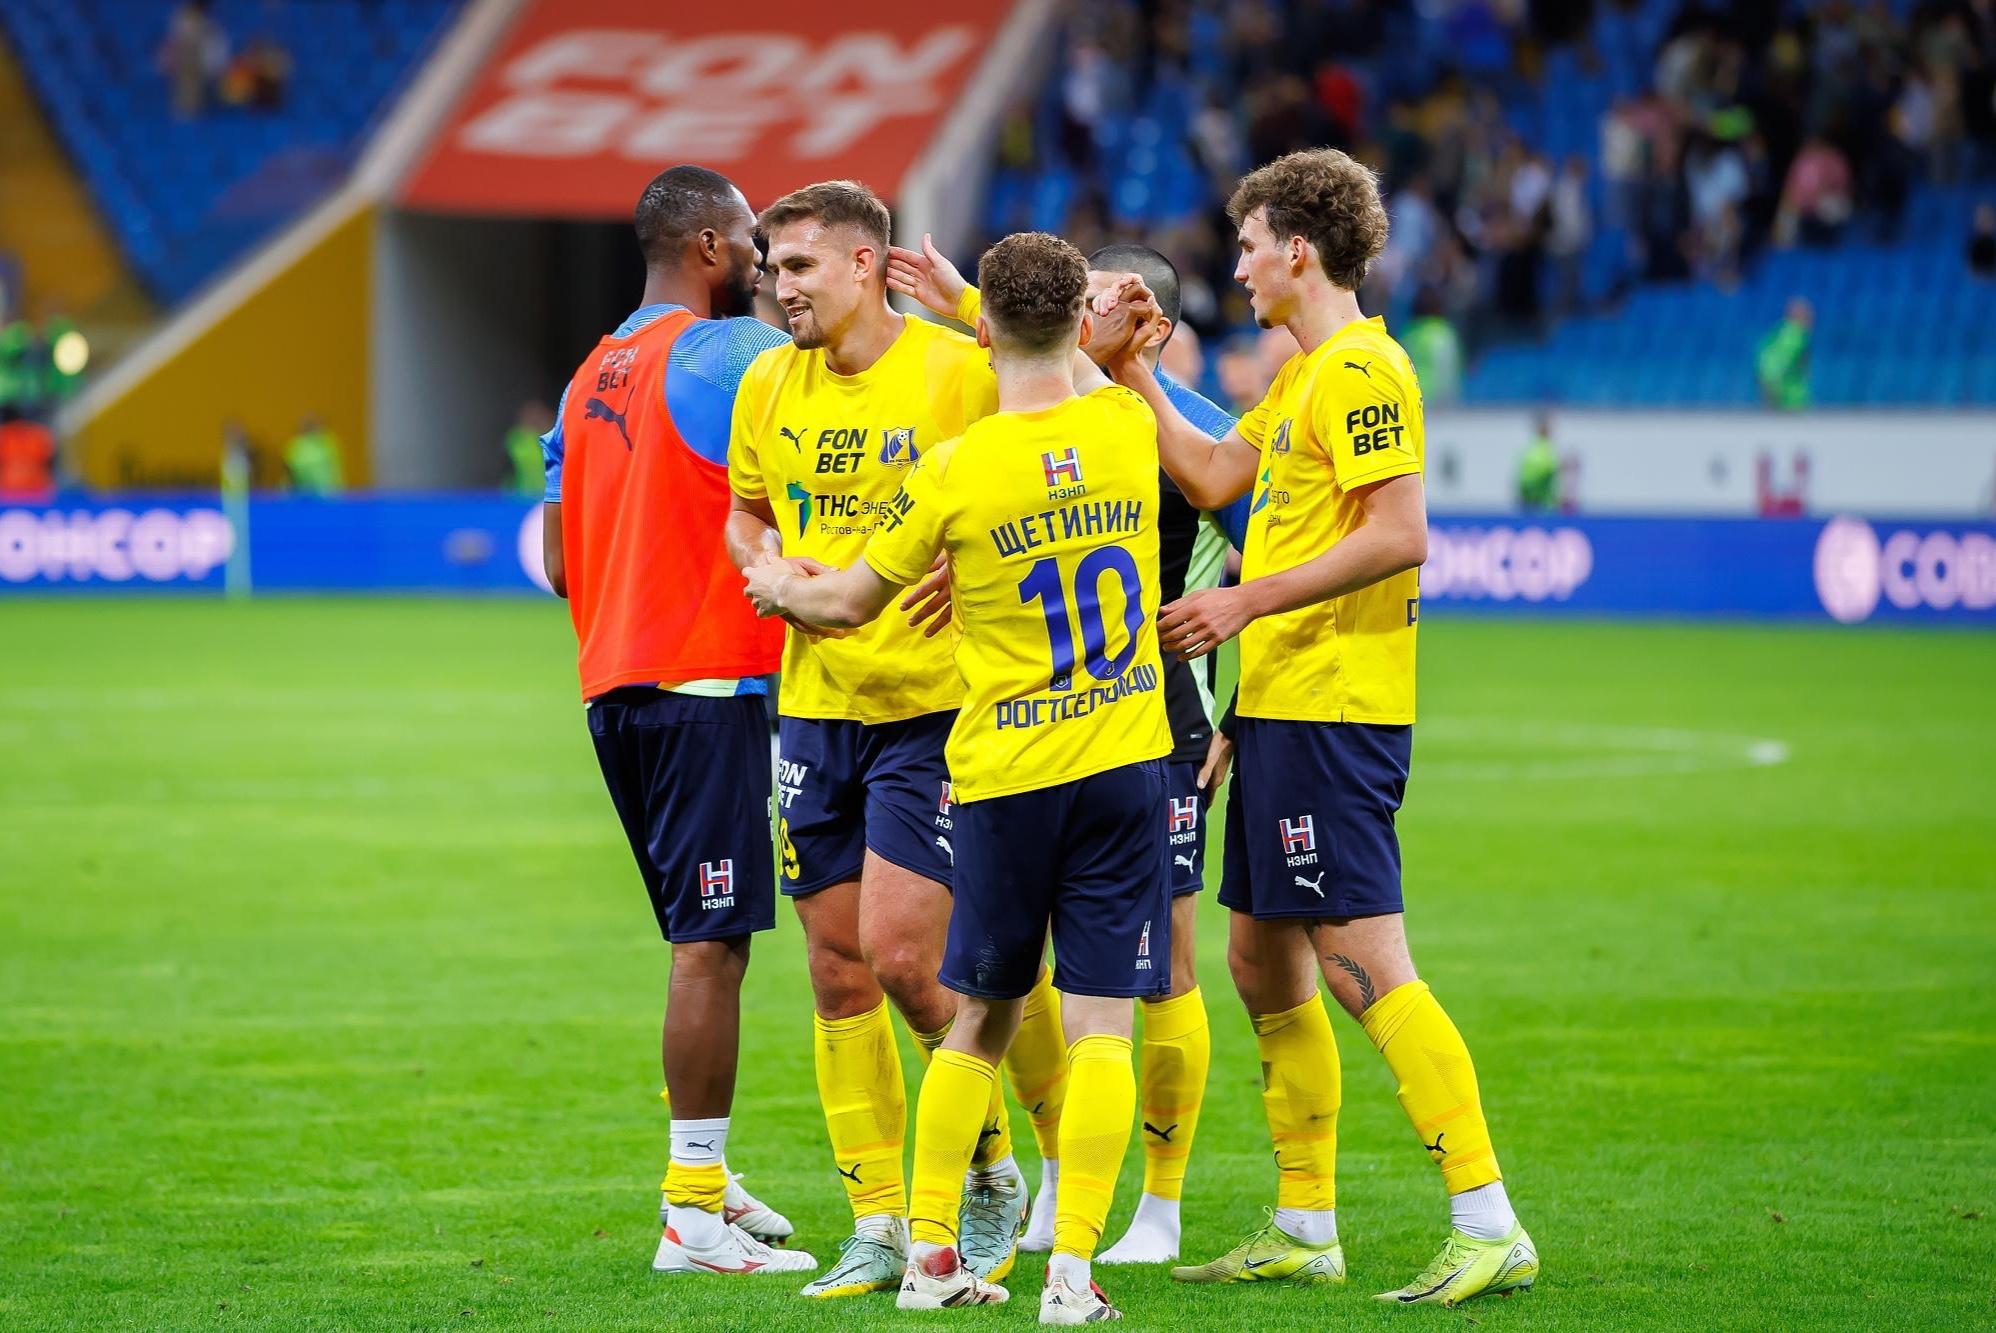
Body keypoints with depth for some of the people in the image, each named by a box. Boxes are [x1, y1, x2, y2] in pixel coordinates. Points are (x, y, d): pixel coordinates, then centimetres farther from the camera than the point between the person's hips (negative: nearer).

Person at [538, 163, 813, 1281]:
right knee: (712, 945, -8)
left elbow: (560, 559, 18)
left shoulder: (591, 378, 15)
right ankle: (696, 1218, -9)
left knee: (705, 939, 18)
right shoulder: (737, 354, -10)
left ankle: (707, 1183, 24)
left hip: (613, 685, 9)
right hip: (711, 684, -9)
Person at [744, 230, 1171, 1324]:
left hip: (1004, 778, 0)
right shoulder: (1128, 427, -2)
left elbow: (852, 600, 6)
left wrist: (780, 588, 27)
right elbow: (1075, 378, 26)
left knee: (980, 1022, 14)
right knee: (1099, 1027, -1)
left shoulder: (954, 471, -9)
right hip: (1123, 762, 1)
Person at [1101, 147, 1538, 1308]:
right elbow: (1214, 475, 25)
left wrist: (1248, 603, -19)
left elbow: (1399, 534, -21)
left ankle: (1490, 1227, -15)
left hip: (1335, 709, -11)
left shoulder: (1363, 369, -13)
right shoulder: (1307, 373, 18)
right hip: (1281, 703, 11)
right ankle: (1305, 1230, 21)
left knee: (1362, 961, -14)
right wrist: (1131, 370, 22)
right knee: (1264, 961, 14)